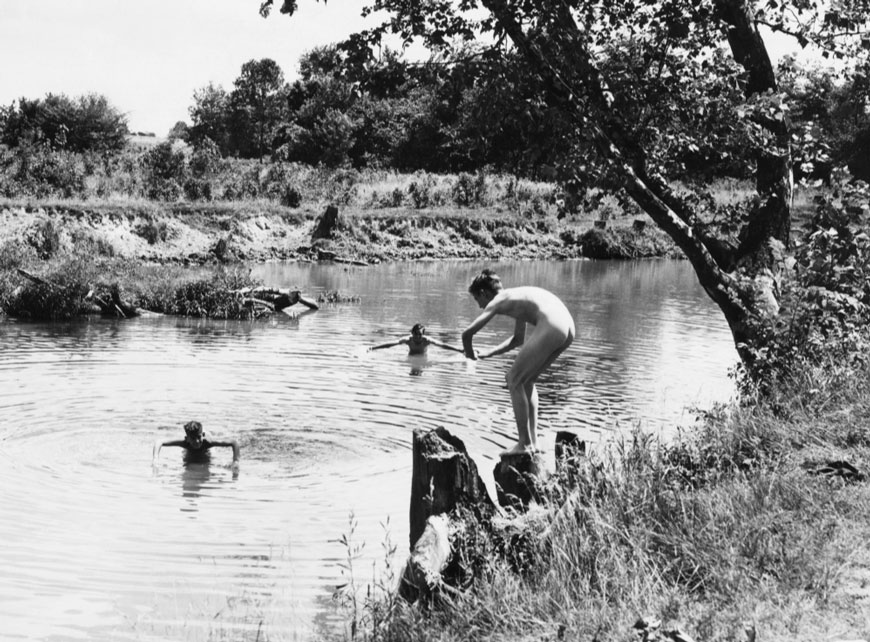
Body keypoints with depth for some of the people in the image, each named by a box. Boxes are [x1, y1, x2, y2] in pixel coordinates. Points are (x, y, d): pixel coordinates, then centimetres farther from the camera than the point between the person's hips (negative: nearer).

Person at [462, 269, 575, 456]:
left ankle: (525, 444, 5)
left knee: (514, 380, 4)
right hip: (568, 328, 9)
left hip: (550, 328, -9)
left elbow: (467, 333, -1)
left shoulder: (498, 301, 7)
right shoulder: (517, 297, 32)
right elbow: (518, 339, 42)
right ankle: (532, 440, 24)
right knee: (526, 380, 23)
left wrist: (470, 353, 20)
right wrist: (488, 354, 40)